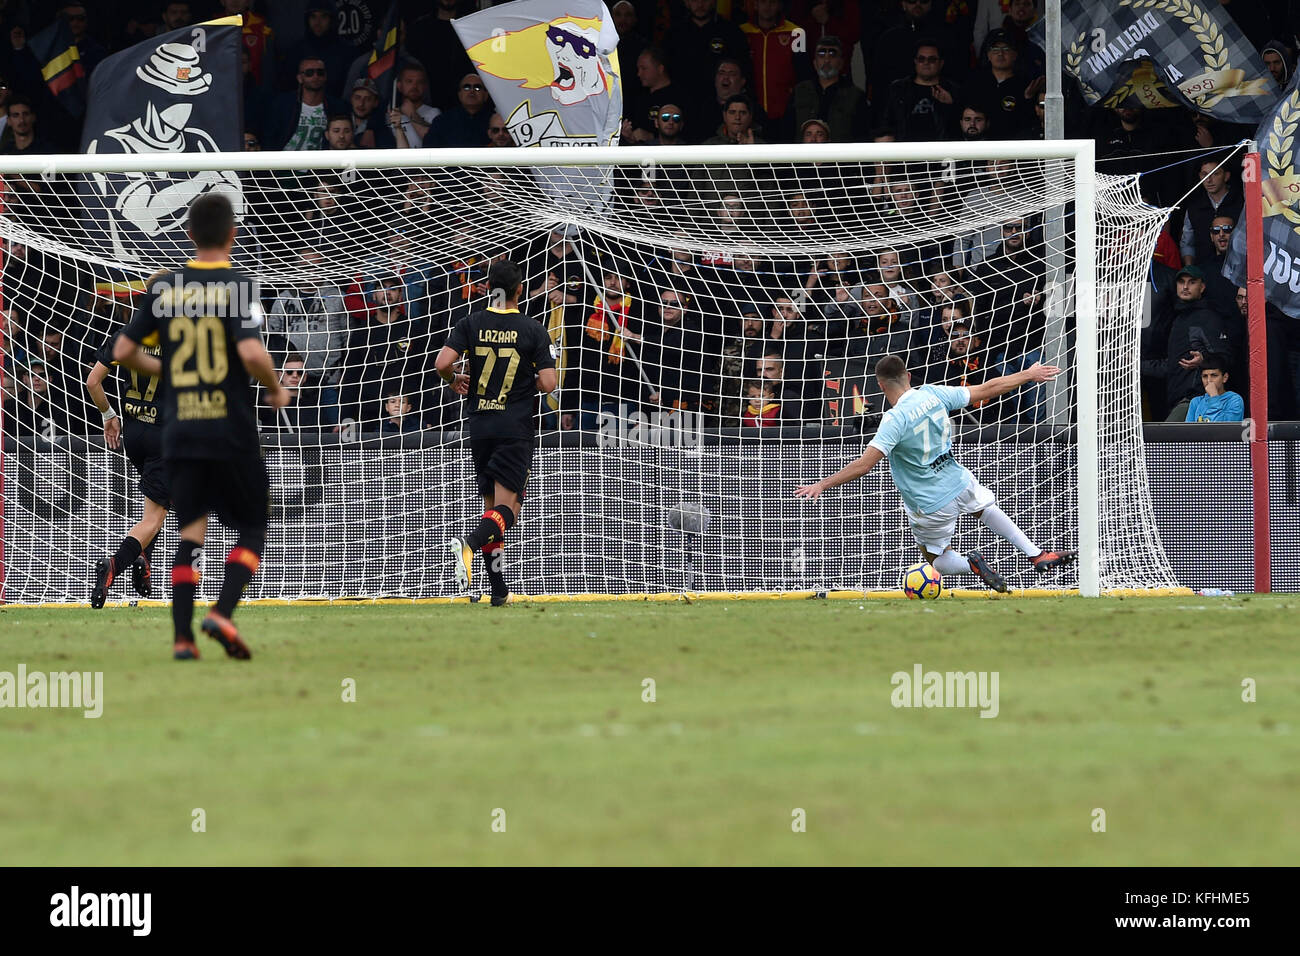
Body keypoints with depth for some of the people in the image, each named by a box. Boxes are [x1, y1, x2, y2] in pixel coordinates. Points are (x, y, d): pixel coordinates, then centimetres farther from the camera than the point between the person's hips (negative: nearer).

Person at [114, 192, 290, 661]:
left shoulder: (164, 289, 4)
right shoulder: (237, 285, -9)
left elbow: (123, 351, 7)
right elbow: (251, 353, -22)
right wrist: (276, 389, -3)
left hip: (180, 430, 4)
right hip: (231, 429, -4)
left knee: (191, 532, 8)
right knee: (252, 528, 10)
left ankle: (182, 636, -2)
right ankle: (222, 613, -10)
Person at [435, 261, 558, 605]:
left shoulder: (471, 324, 0)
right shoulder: (532, 329, -5)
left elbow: (442, 363, -11)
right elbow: (548, 383, -10)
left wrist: (454, 380, 11)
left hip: (479, 424, 3)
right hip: (517, 426, -3)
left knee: (492, 504, 12)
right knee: (507, 507, -4)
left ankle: (499, 590, 10)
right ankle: (469, 544, -35)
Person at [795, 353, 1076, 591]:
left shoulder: (895, 420, -25)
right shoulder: (933, 394, -9)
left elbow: (864, 465, -30)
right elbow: (987, 389, 1)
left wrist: (822, 485, -25)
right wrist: (1028, 375, 14)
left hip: (930, 504, -5)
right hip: (959, 482, 5)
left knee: (937, 560, 19)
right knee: (987, 507, 37)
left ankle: (970, 564, -13)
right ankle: (1036, 555, 32)